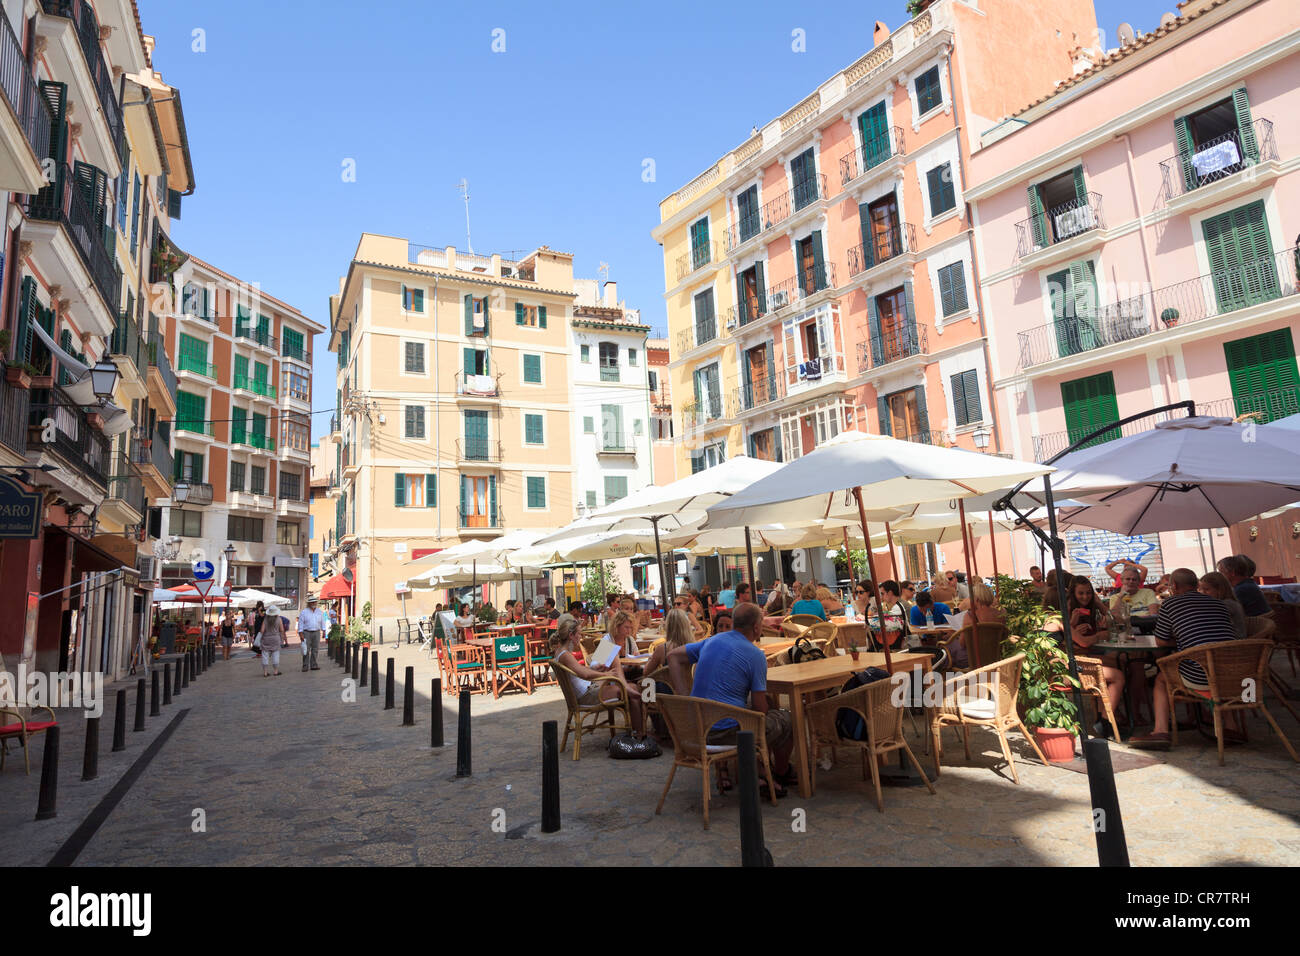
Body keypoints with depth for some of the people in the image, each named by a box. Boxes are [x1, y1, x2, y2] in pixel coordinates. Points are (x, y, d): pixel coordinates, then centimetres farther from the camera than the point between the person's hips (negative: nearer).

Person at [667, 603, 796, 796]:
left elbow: (673, 656, 13)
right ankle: (781, 775, 38)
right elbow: (759, 708, -11)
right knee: (788, 720, 16)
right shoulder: (755, 655, -13)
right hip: (727, 732, -7)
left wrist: (685, 696, 7)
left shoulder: (712, 641, 6)